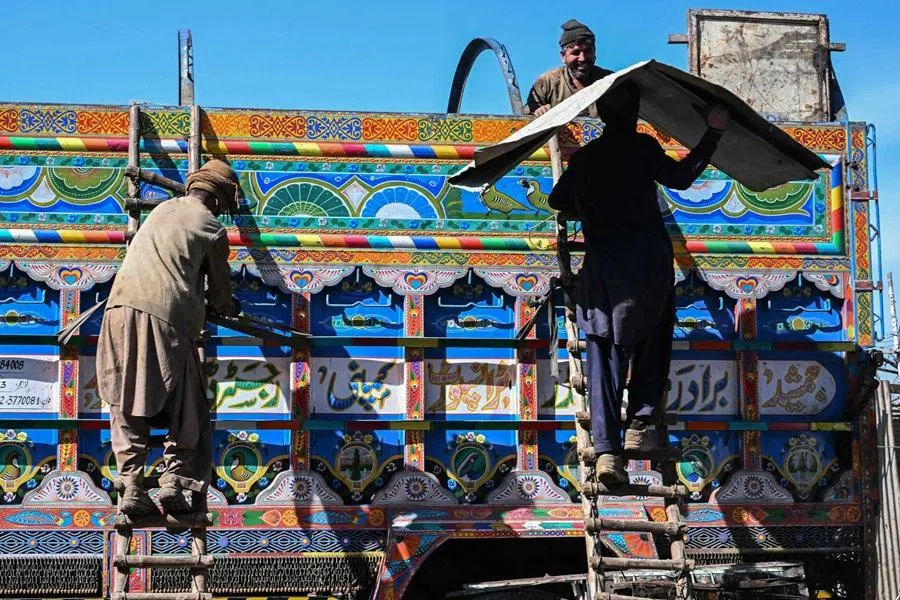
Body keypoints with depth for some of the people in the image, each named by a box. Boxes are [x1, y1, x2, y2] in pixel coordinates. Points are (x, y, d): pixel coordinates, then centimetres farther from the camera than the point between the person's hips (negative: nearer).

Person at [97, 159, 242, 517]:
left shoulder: (164, 209, 21)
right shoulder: (212, 228, 7)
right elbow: (219, 289, 17)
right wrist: (228, 307, 42)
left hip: (123, 306, 4)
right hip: (167, 316, -4)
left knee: (128, 405, 7)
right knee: (185, 408, 8)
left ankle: (131, 486, -1)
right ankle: (175, 478, -4)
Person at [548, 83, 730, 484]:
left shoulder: (583, 157, 13)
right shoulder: (642, 147, 1)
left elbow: (558, 200, 22)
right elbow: (680, 177, 4)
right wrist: (712, 134, 10)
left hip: (601, 265, 3)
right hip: (648, 259, -2)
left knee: (604, 349, 3)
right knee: (652, 341, 18)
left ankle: (606, 449, -6)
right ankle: (639, 427, 8)